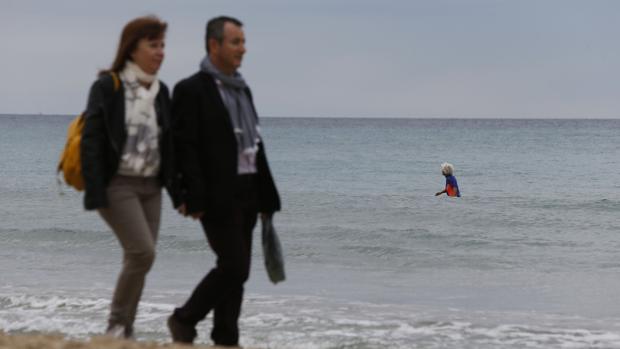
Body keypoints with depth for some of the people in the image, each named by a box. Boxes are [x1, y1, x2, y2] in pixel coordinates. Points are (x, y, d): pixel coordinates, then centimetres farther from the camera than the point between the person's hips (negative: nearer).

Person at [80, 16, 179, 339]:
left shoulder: (160, 91, 11)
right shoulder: (107, 86, -7)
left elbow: (168, 145, 16)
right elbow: (91, 141, -11)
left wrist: (176, 190, 10)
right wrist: (95, 194, -17)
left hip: (150, 187, 6)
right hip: (117, 185, -6)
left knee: (137, 259, 4)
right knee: (143, 252, -16)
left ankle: (125, 332, 13)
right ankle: (116, 324, -1)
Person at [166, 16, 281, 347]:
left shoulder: (242, 89, 17)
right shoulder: (191, 90, -7)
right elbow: (185, 147, -13)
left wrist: (266, 195, 14)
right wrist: (194, 198, -19)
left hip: (246, 193, 8)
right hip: (218, 196, -8)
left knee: (236, 270, 8)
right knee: (234, 266, -10)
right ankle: (184, 320, 7)